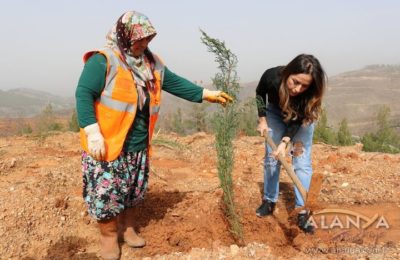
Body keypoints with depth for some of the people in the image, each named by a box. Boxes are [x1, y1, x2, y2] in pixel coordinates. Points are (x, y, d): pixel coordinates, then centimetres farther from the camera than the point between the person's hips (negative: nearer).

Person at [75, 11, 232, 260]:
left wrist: (206, 93, 10)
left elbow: (175, 83, 14)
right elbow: (84, 94, -18)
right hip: (107, 145, -6)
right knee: (107, 192, 2)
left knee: (133, 190, 18)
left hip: (138, 146, 7)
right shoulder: (103, 60, -15)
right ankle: (109, 235, 24)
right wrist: (93, 134, -24)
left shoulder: (152, 63, 7)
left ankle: (127, 227, 39)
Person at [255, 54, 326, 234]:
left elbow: (299, 120, -26)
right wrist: (262, 119, -16)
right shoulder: (272, 76, -36)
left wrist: (285, 141, -38)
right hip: (275, 112, 2)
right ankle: (269, 201, 20)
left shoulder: (310, 94, -38)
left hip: (301, 117, -1)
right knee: (271, 157, 3)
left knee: (302, 161, -10)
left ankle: (302, 212, -3)